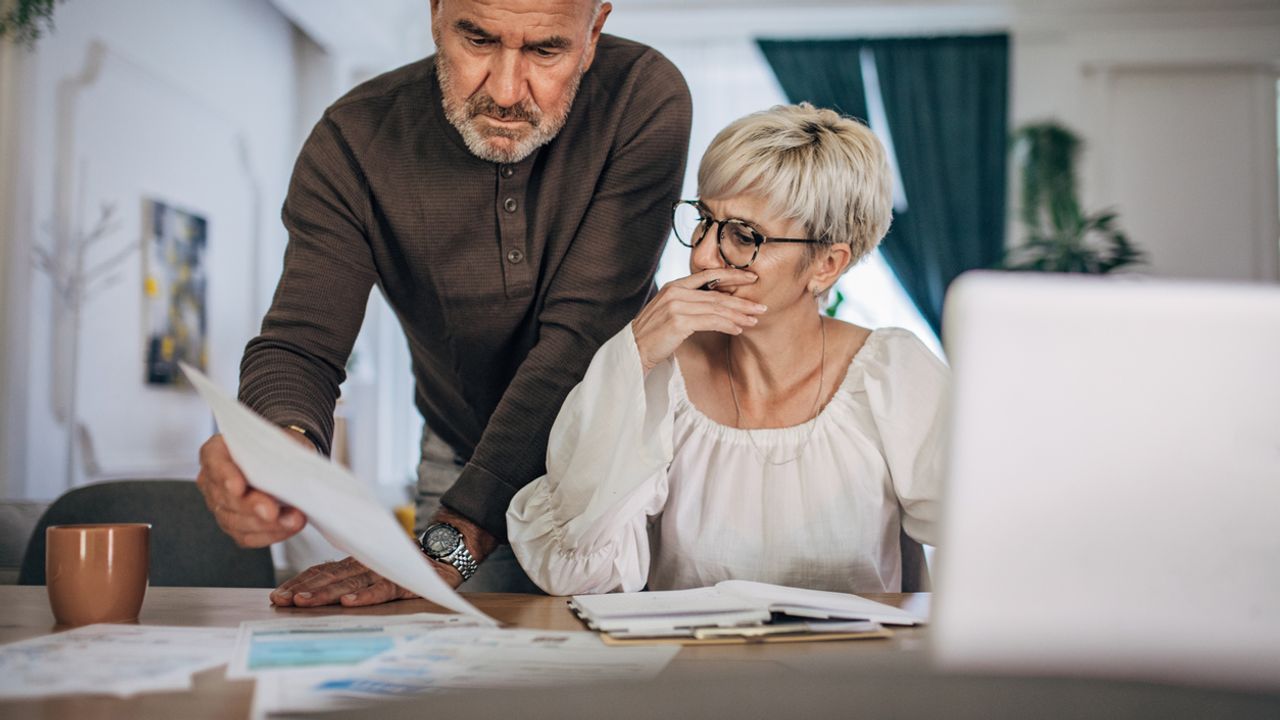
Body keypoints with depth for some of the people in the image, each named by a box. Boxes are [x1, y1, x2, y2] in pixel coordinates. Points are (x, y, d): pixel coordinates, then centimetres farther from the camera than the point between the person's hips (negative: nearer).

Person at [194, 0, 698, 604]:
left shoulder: (646, 100, -25)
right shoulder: (353, 141, -19)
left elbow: (581, 337, -31)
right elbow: (301, 344, -23)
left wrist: (450, 539, -39)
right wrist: (282, 445, -49)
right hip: (461, 461, 1)